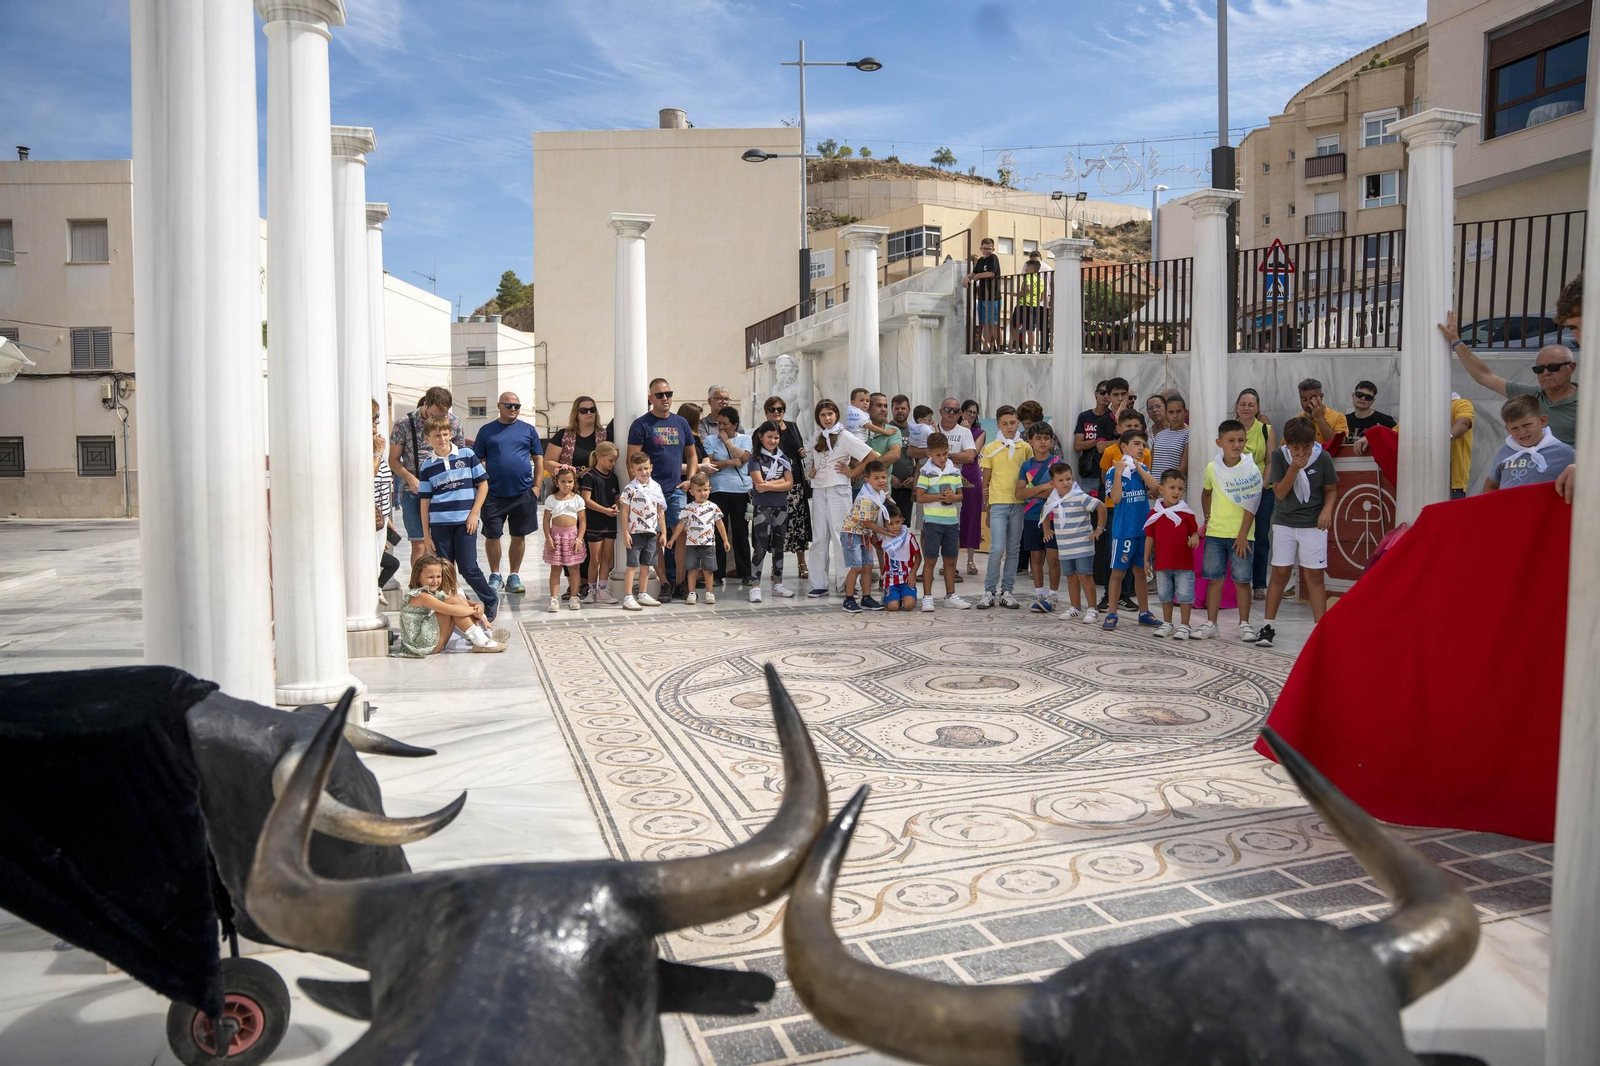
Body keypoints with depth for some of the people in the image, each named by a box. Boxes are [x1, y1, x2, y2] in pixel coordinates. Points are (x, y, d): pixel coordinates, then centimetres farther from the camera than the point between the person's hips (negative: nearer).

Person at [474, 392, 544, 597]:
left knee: (519, 536, 6)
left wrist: (537, 487, 0)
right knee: (492, 536, 3)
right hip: (494, 494, 0)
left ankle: (513, 577, 18)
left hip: (523, 494, 1)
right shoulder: (487, 430, 6)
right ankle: (495, 576, 19)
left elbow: (539, 459, 9)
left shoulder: (528, 430, 8)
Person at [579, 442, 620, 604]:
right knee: (595, 559, 1)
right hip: (594, 524, -6)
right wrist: (605, 510, -21)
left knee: (607, 558, 7)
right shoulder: (590, 476, -9)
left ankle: (602, 591, 13)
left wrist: (615, 506, -4)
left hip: (610, 523, 6)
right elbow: (586, 500, -15)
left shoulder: (613, 477, 11)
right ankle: (592, 589, 15)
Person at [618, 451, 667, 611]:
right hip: (635, 532, -5)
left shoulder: (656, 487, 6)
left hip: (651, 532, 5)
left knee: (645, 565, 12)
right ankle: (628, 597, -3)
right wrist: (625, 534, -12)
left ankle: (642, 595, 22)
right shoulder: (630, 489, -8)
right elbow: (624, 512, -8)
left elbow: (660, 511, 11)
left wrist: (663, 532, 9)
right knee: (632, 565, -5)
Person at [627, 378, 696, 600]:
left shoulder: (681, 423, 14)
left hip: (676, 490, 4)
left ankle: (678, 581, 8)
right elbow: (632, 460, -5)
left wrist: (690, 479, 9)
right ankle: (665, 583, 5)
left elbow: (691, 455, 22)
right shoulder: (641, 424, -1)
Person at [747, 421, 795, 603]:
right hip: (762, 506, -5)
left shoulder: (783, 458, 10)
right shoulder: (755, 458, -3)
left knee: (779, 546, 10)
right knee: (760, 547, -6)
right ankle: (755, 586, -4)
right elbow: (759, 483, -13)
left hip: (781, 506, 5)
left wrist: (769, 486, -12)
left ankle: (778, 584, 18)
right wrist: (780, 481, -8)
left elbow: (789, 484, -1)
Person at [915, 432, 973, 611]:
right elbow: (920, 497, -9)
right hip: (932, 521, -4)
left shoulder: (955, 471, 8)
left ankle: (950, 596, 21)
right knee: (930, 560, -1)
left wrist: (953, 497, -12)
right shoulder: (926, 472, -6)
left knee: (950, 560, 11)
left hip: (952, 520, 4)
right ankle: (927, 597, 6)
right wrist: (940, 496, -17)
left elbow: (960, 494, 10)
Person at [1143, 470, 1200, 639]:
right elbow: (1150, 537, 5)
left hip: (1184, 564, -2)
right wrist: (1146, 559, 5)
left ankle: (1184, 626, 12)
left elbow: (1194, 531, 2)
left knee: (1184, 596, 2)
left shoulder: (1186, 512, -4)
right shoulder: (1154, 513, 0)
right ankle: (1167, 624, 27)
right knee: (1165, 595, 14)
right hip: (1162, 564, 2)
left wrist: (1195, 538, -22)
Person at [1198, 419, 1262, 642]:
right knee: (1214, 578, 7)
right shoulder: (1212, 468, 2)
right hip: (1215, 533, 3)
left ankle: (1244, 624, 12)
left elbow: (1250, 505, -10)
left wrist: (1243, 535, -14)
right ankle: (1210, 623, 15)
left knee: (1242, 580, 1)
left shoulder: (1250, 469, -8)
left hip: (1241, 534, -3)